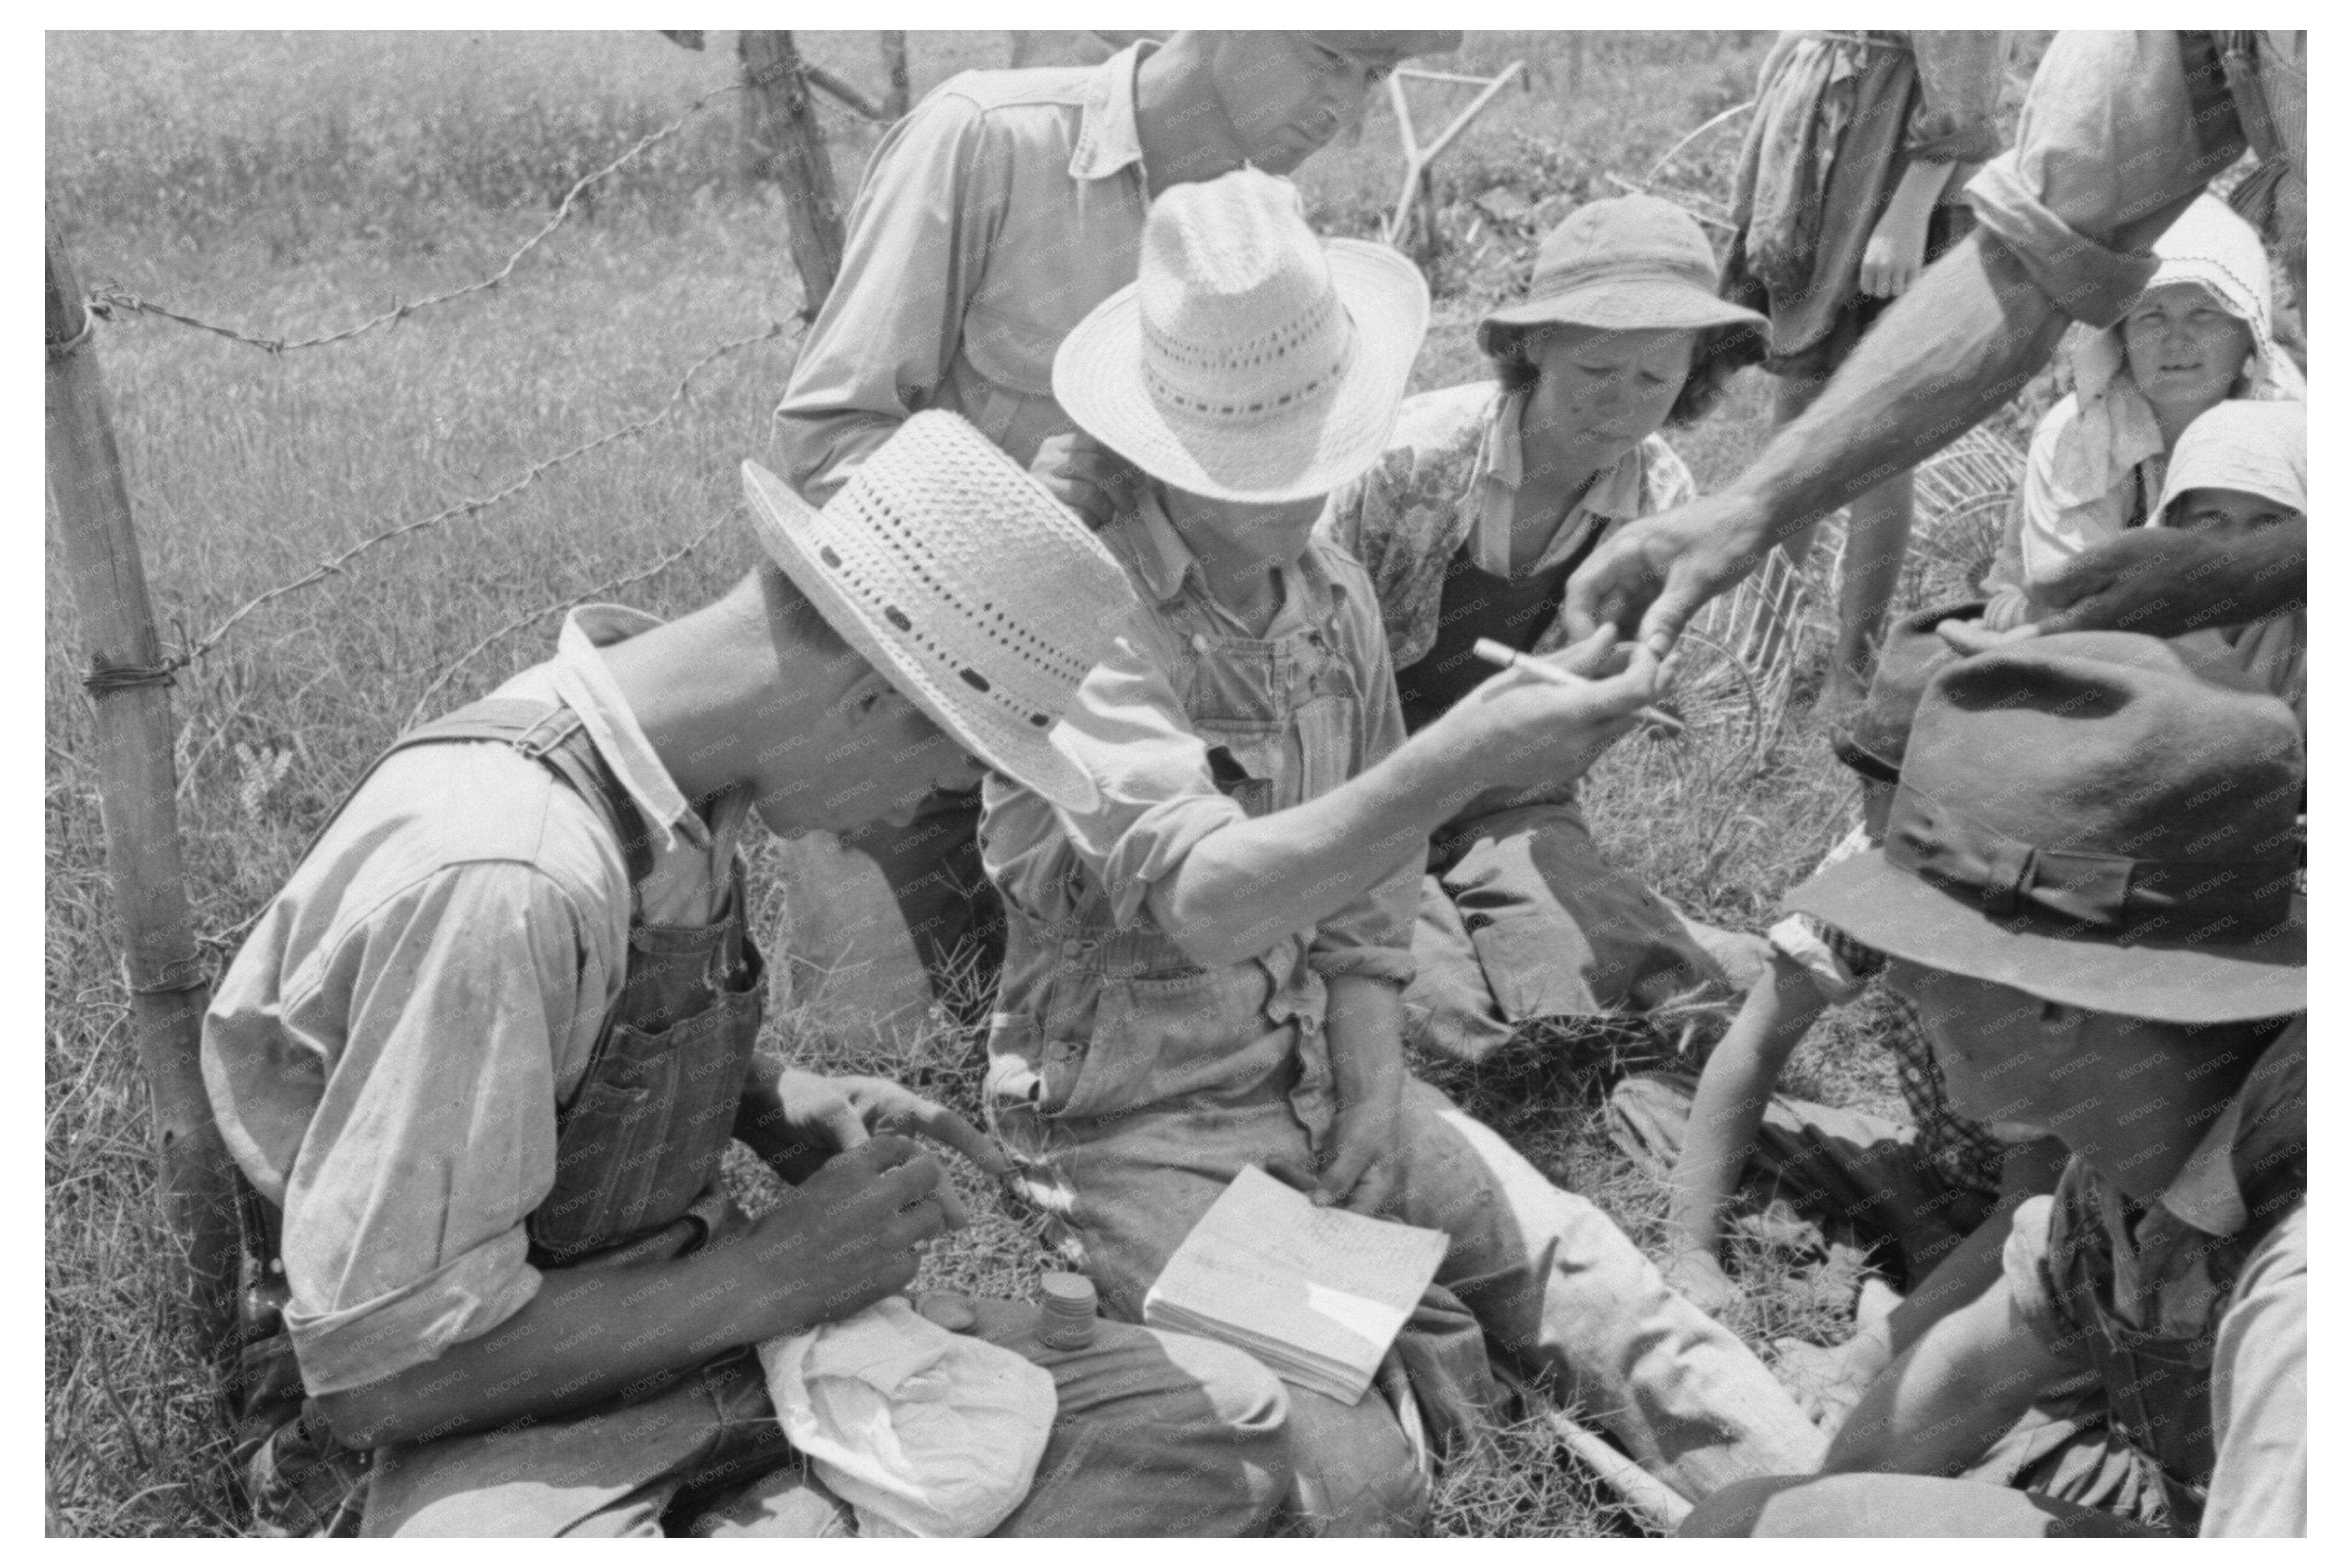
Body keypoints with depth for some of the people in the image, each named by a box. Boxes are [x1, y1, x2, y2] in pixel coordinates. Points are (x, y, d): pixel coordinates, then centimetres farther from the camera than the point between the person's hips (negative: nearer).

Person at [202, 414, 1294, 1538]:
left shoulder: (682, 769, -1)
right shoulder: (501, 880, -27)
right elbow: (376, 1364, -23)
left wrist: (785, 1108, 0)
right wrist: (773, 1272, -17)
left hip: (684, 1324, 8)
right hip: (464, 1435, -8)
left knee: (1221, 1420, -5)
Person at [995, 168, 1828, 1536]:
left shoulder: (1334, 591, 3)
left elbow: (1367, 879, 9)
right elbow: (1202, 894, -36)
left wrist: (1376, 1090, -5)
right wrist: (1460, 759, -46)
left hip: (1325, 1077, 6)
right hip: (1137, 1123, -6)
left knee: (1600, 1285, -11)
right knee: (1348, 1475, -24)